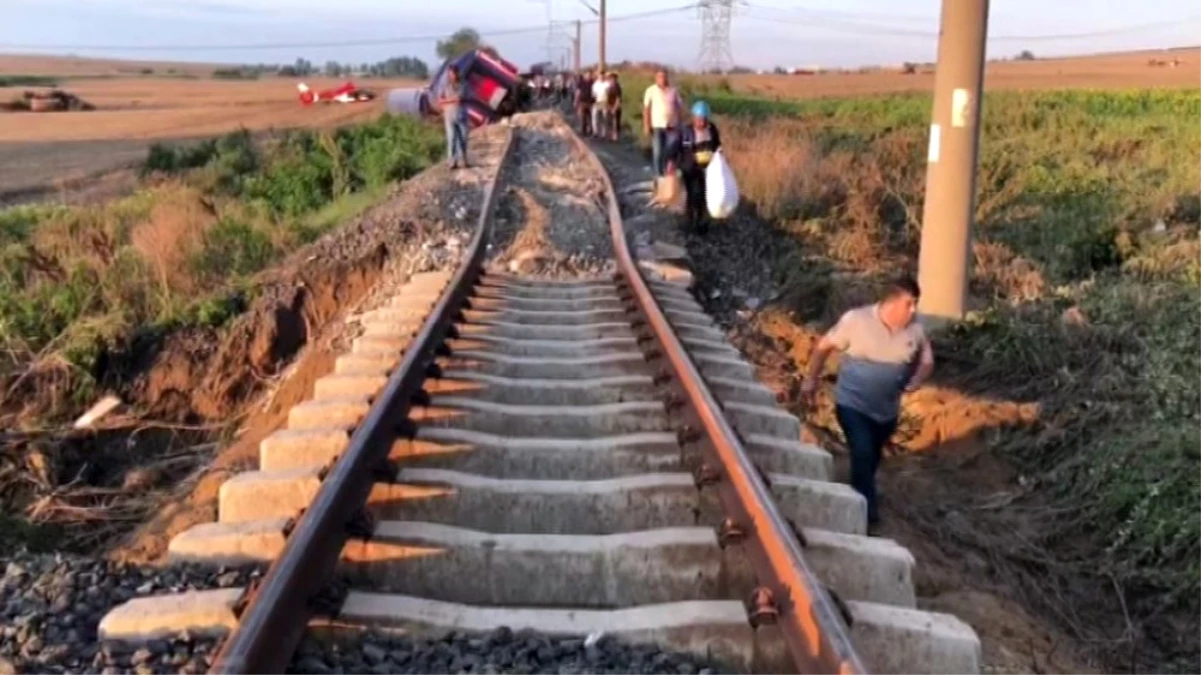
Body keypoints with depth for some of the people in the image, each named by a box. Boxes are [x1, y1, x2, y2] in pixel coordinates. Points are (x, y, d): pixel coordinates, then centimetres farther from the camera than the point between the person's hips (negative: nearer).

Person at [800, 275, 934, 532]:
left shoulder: (915, 330, -8)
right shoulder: (856, 320, -19)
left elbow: (927, 360, 8)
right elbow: (824, 346, -9)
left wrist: (916, 381, -13)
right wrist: (811, 380, -9)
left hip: (886, 409, 5)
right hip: (852, 403, -5)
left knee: (872, 459, 18)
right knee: (862, 453, -20)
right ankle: (867, 511, -8)